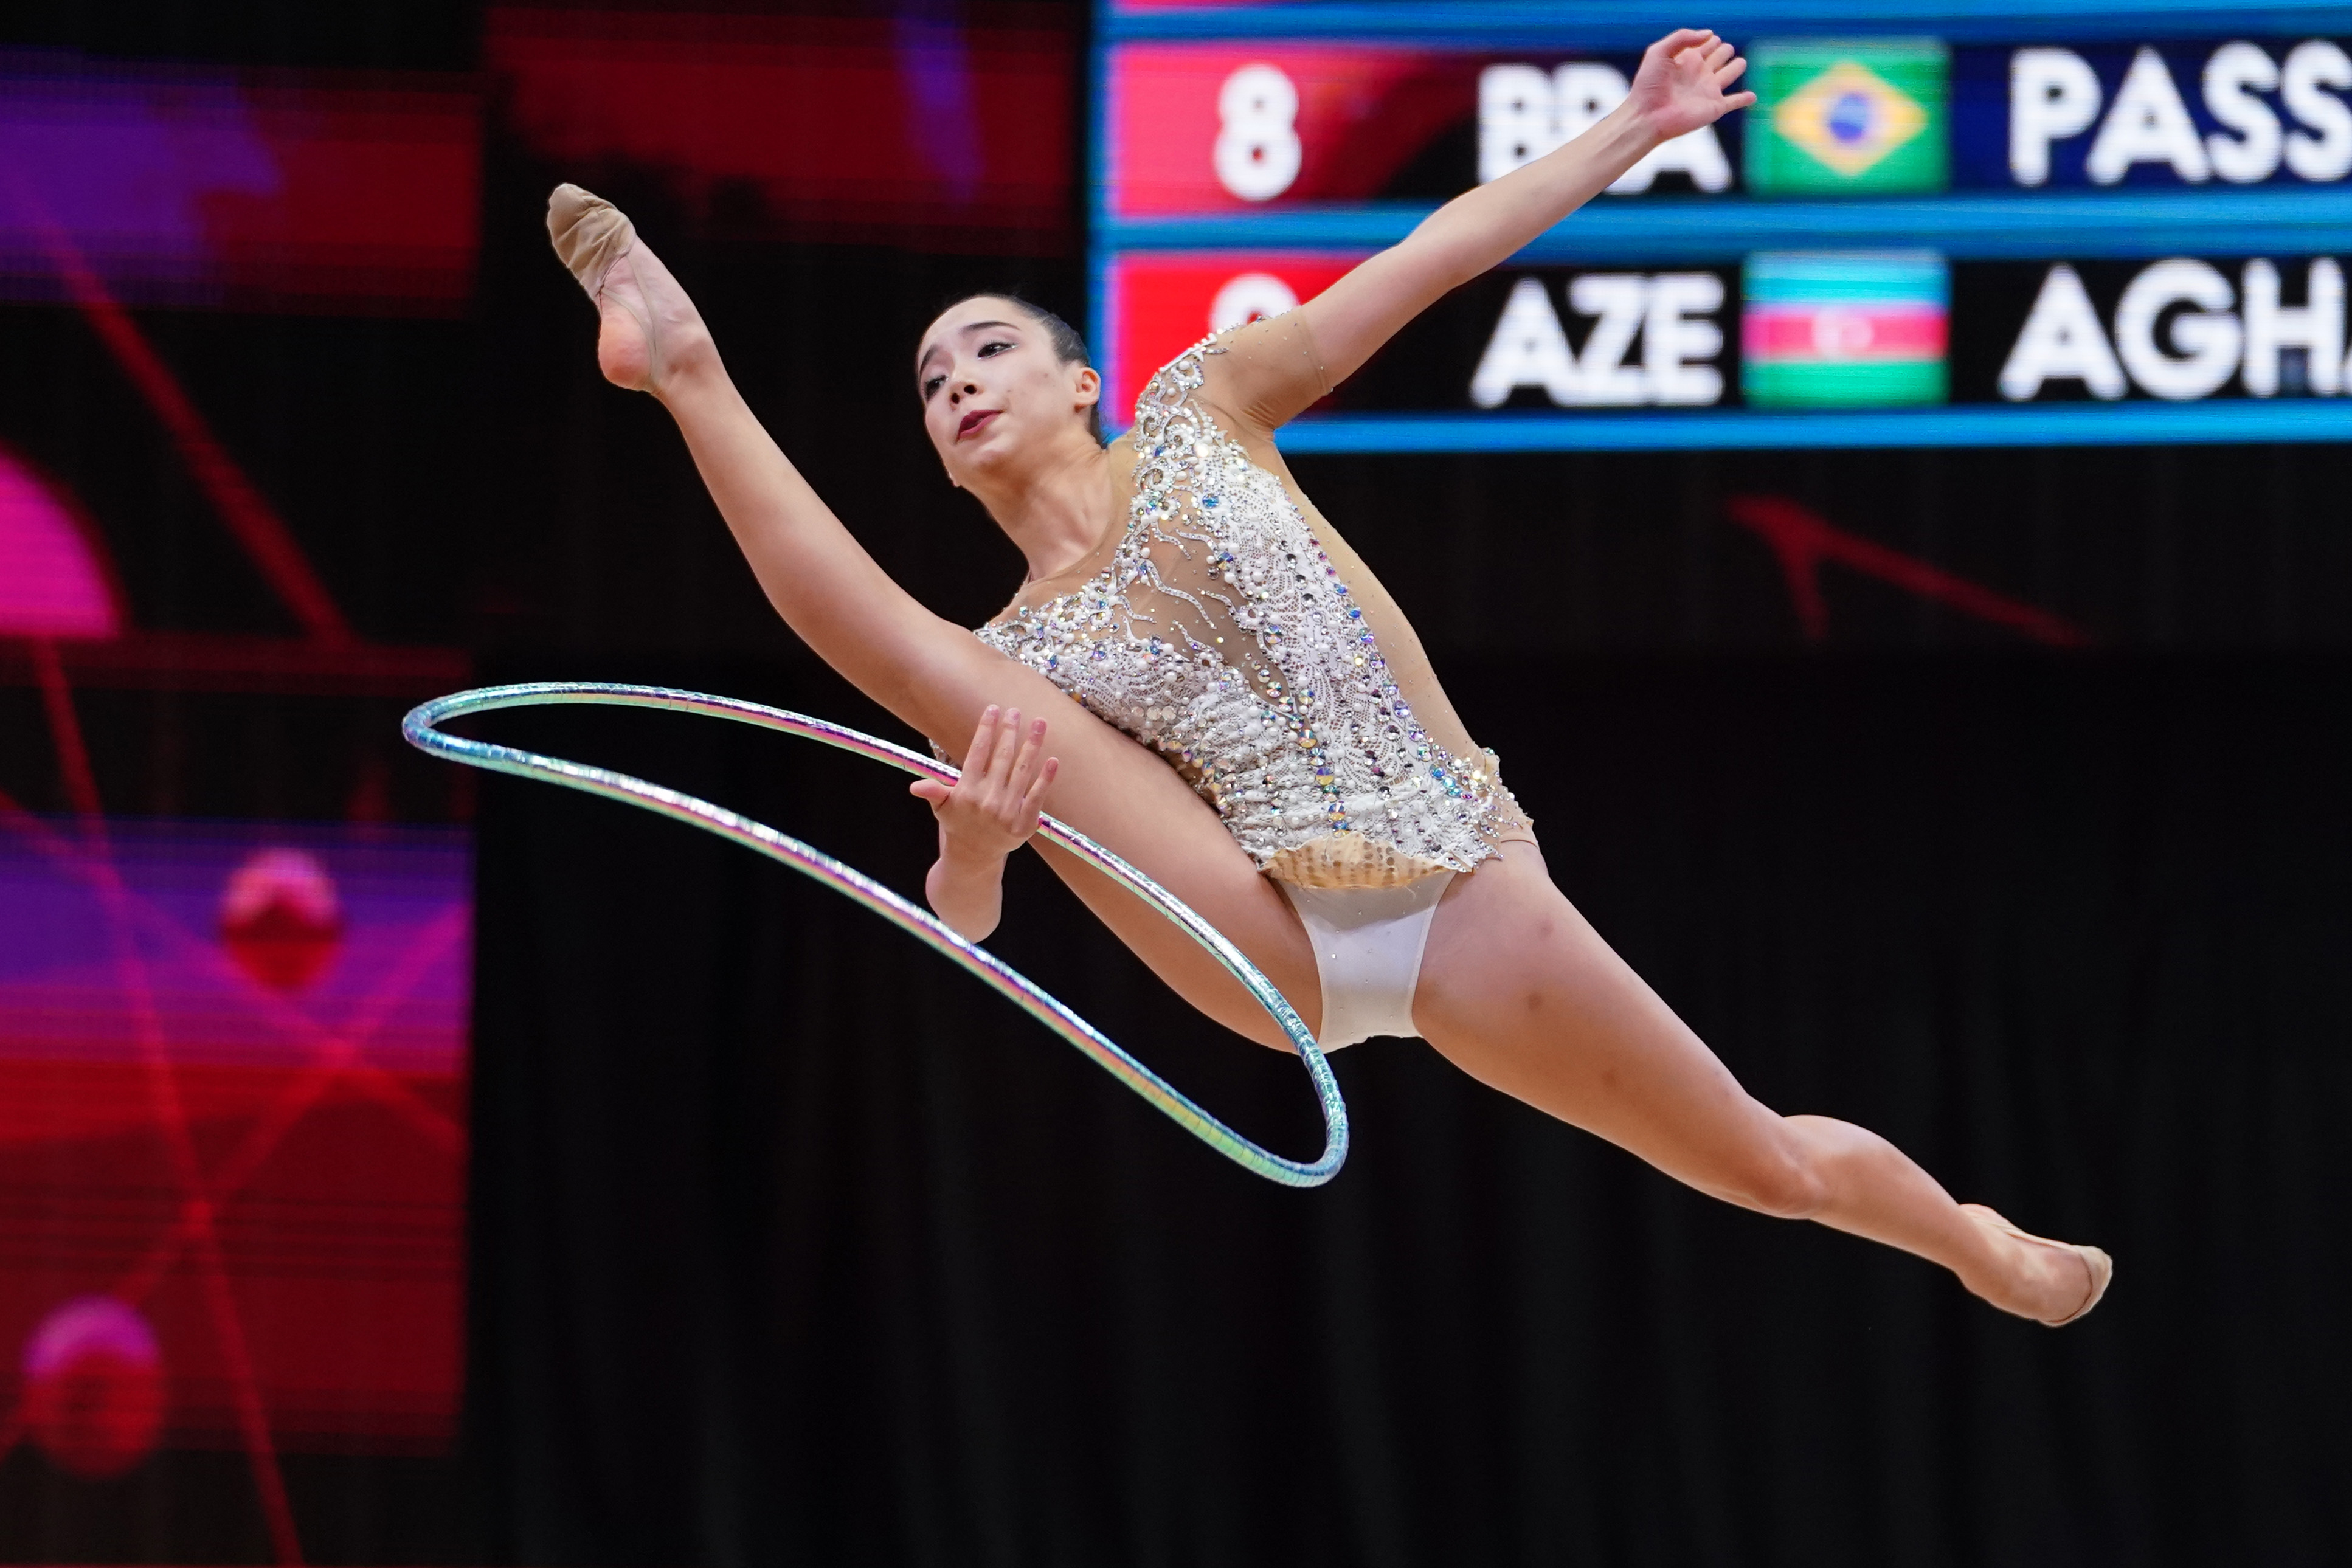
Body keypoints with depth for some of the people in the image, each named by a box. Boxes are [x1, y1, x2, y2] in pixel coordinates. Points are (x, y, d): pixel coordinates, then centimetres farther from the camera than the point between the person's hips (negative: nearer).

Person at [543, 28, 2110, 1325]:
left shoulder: (1200, 413, 8)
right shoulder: (1013, 661, 9)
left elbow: (1436, 259, 5)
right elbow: (962, 912, 4)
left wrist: (1632, 132, 0)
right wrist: (976, 839, -20)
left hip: (1466, 910, 0)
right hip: (1276, 951, 0)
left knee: (1773, 1166, 9)